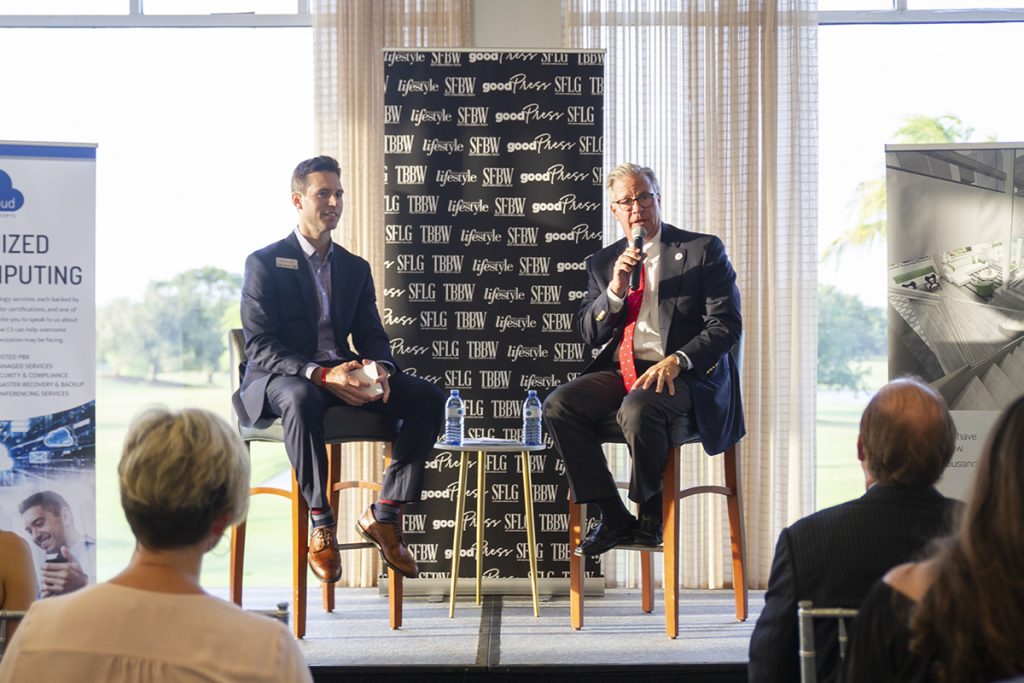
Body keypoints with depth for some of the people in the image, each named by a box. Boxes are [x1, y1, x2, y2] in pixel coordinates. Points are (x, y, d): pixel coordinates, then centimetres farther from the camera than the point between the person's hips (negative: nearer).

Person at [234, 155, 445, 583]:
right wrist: (320, 374, -27)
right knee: (302, 399, -42)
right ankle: (320, 524, -29)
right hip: (280, 377, -5)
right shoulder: (265, 263, 0)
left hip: (343, 377, 5)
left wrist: (379, 369, -14)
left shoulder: (355, 268, 18)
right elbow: (260, 346, -10)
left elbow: (372, 336, 13)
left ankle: (383, 514, -13)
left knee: (428, 398, -18)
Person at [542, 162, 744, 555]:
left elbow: (726, 325, -5)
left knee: (636, 409, -37)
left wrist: (677, 360, -21)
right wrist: (615, 291, -7)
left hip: (682, 375, -5)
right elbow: (588, 334, 11)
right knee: (558, 405, -21)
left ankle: (652, 516, -11)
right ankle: (613, 518, -13)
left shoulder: (703, 250, 3)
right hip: (620, 371, 5)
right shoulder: (603, 263, 16)